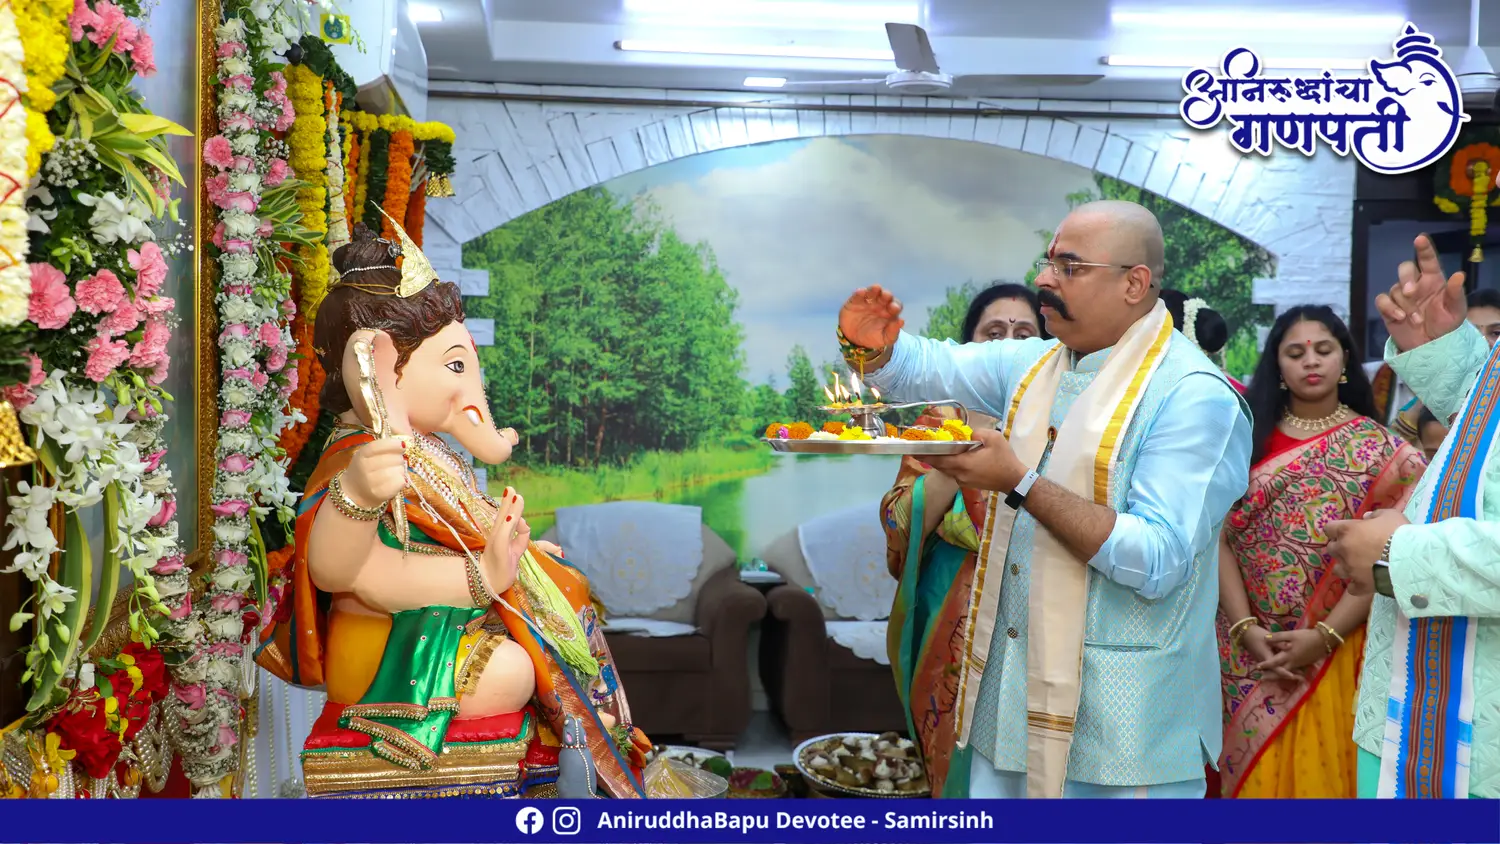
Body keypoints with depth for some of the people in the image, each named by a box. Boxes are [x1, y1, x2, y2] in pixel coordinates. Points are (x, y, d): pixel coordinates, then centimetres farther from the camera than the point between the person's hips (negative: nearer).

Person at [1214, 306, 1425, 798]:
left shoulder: (1379, 449, 0)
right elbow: (1221, 538, -2)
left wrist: (1325, 636, -17)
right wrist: (1246, 629, -12)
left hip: (1334, 651, -1)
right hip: (1248, 651, 2)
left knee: (1318, 772, 7)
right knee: (1253, 773, 11)